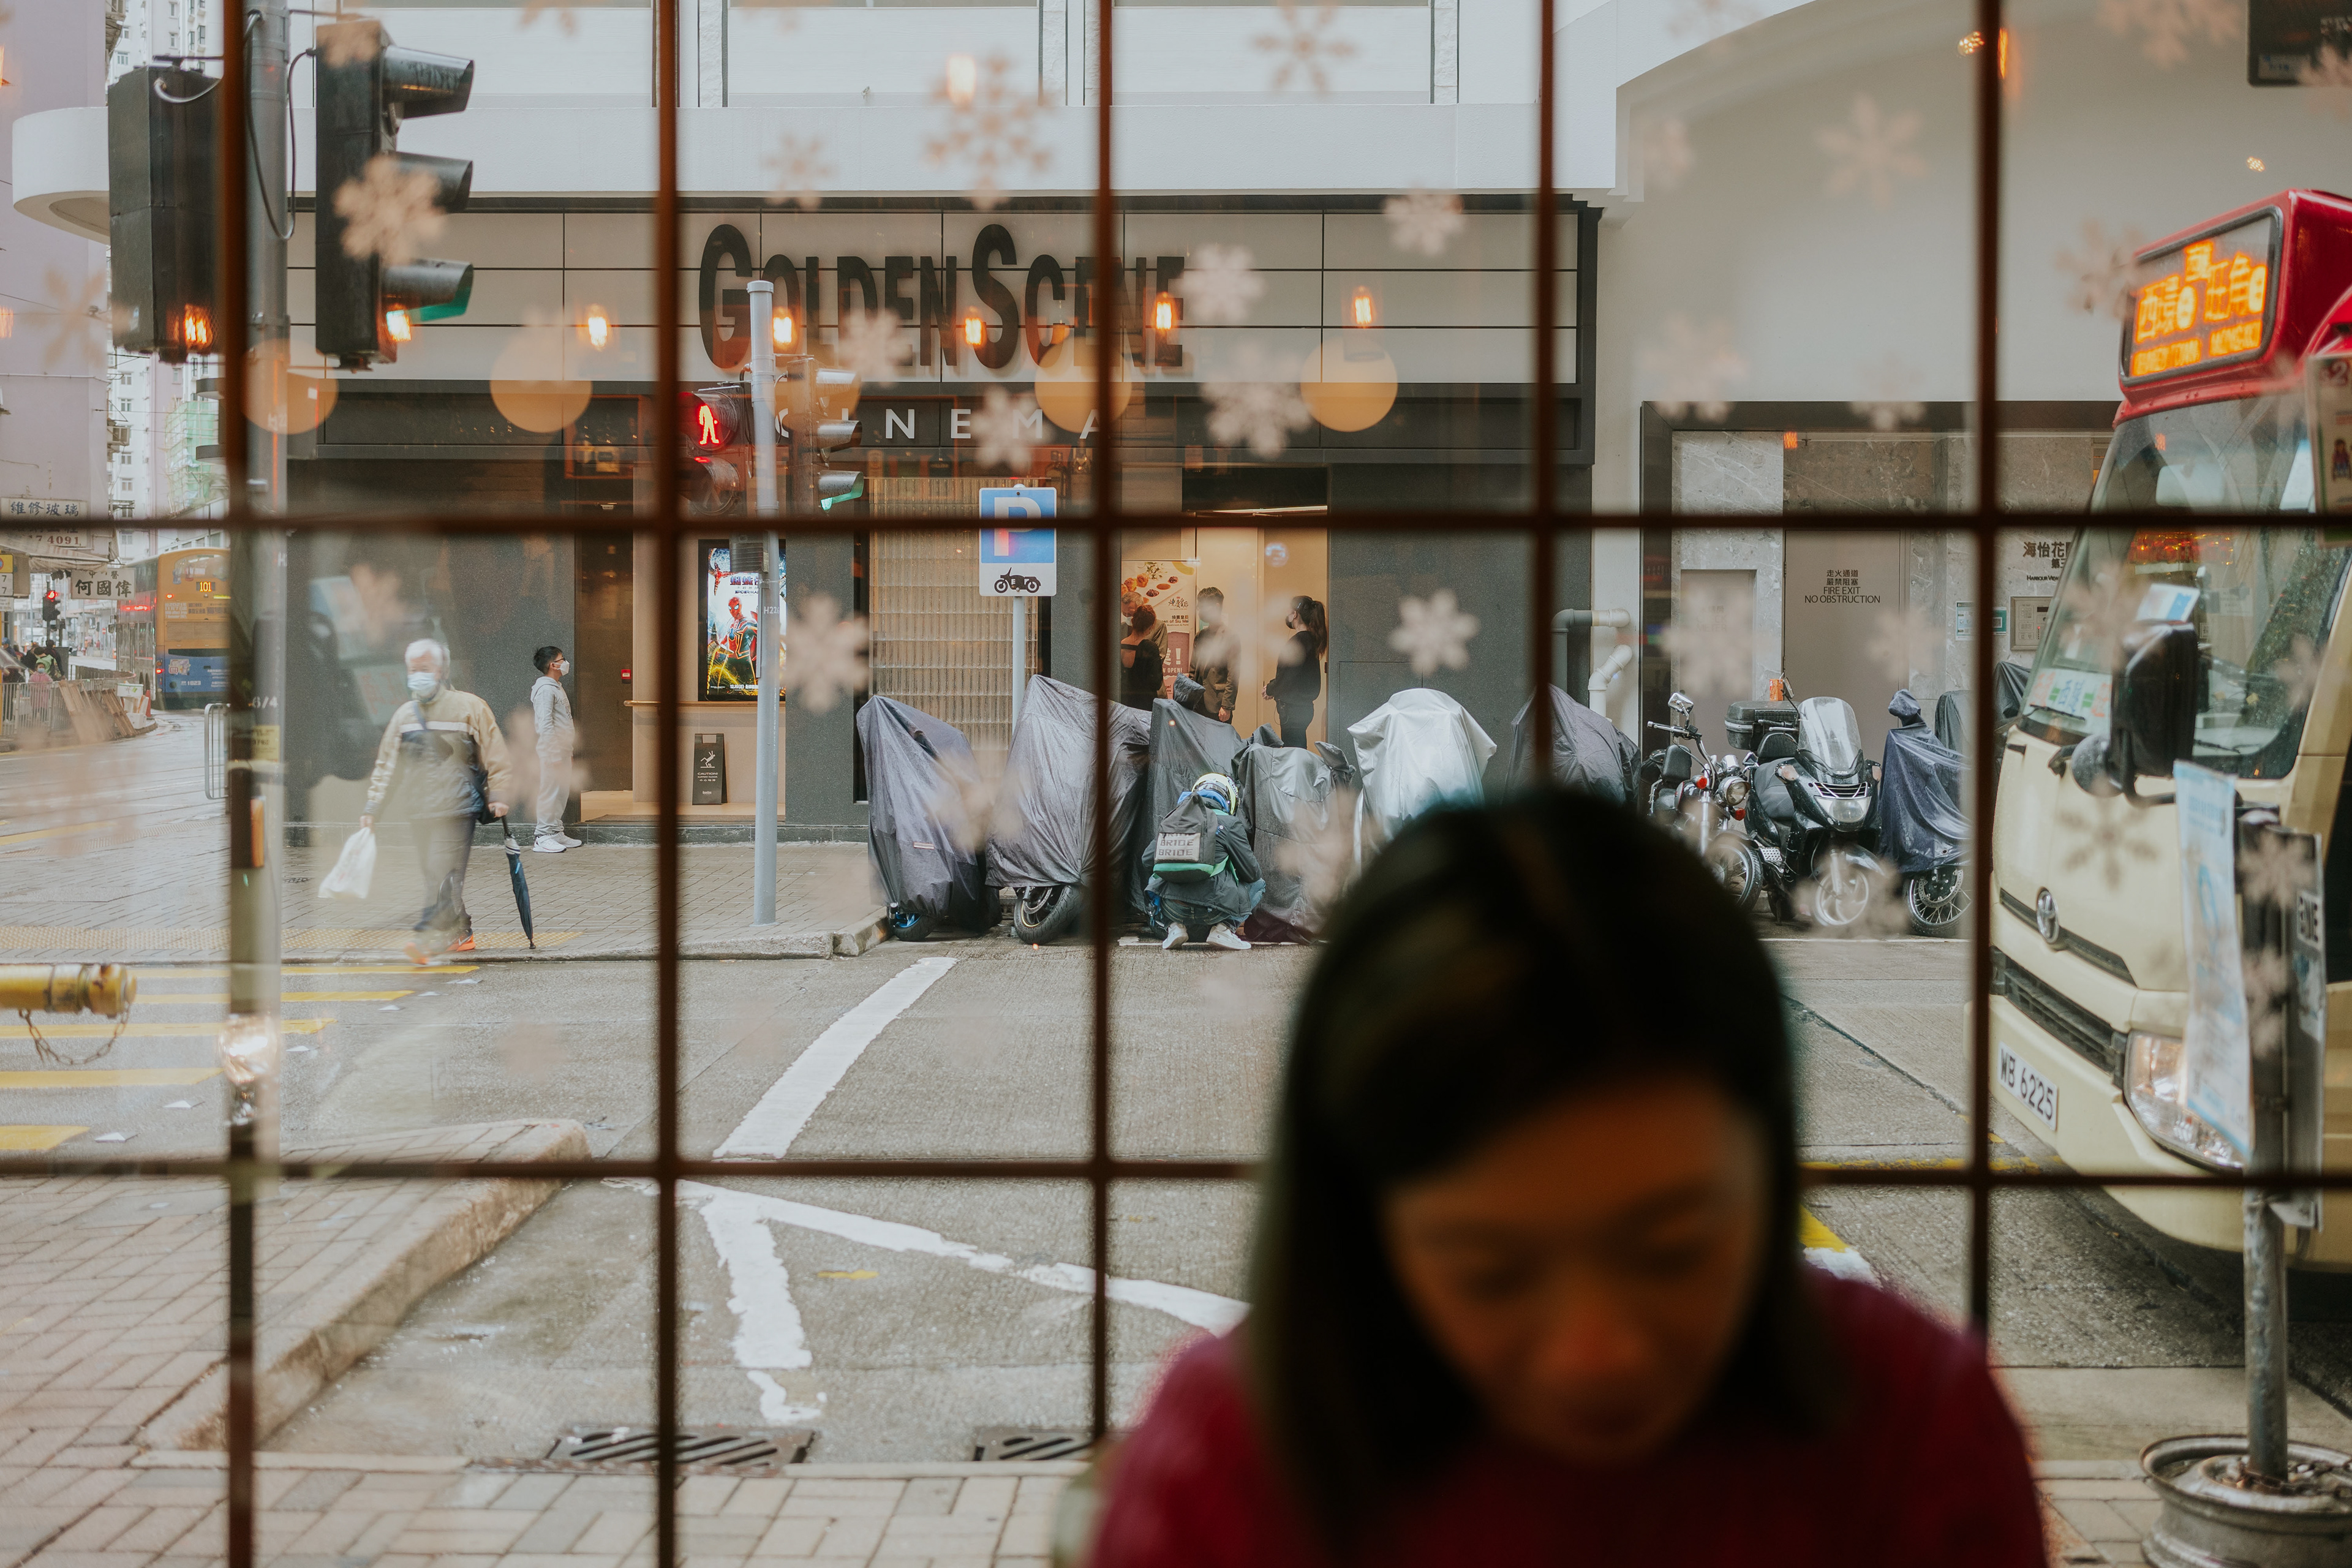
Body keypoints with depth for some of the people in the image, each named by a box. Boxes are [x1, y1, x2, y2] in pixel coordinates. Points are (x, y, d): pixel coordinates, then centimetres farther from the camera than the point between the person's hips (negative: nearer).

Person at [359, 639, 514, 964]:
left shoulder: (469, 707, -1)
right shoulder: (404, 715, 15)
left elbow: (495, 755, -1)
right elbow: (386, 764, 18)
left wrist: (498, 795, -9)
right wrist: (373, 805, 12)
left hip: (457, 807, -6)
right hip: (421, 811, 6)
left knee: (444, 873, -16)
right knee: (432, 873, 8)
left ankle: (429, 939, -24)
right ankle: (462, 934, 20)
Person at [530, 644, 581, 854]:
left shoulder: (557, 687, 18)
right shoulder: (545, 690, -14)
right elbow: (545, 724, -20)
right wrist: (554, 754, -22)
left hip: (562, 750, 10)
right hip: (552, 750, -10)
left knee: (562, 791, 12)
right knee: (550, 792, -7)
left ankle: (556, 833, 18)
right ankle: (542, 837, -4)